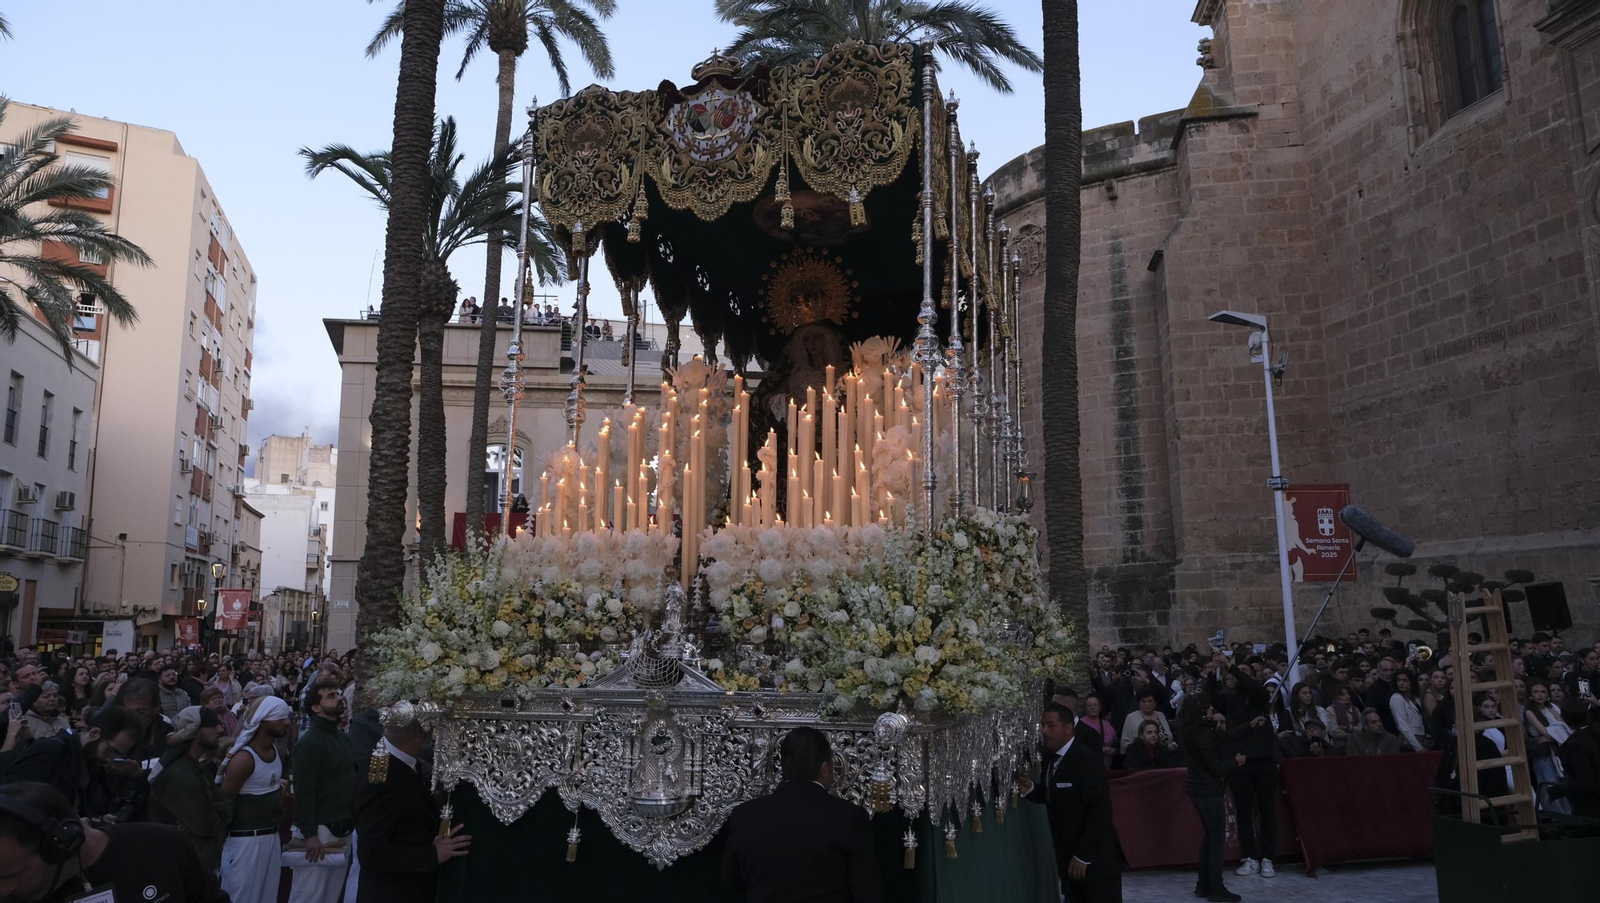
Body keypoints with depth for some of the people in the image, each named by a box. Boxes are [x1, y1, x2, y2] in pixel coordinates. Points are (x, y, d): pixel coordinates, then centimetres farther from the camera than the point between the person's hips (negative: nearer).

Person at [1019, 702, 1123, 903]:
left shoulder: (1086, 758, -19)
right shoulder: (1050, 759, 7)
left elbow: (1100, 809, -22)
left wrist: (1083, 855, -21)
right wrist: (1030, 790, -4)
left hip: (1095, 859, -8)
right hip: (1068, 857, 8)